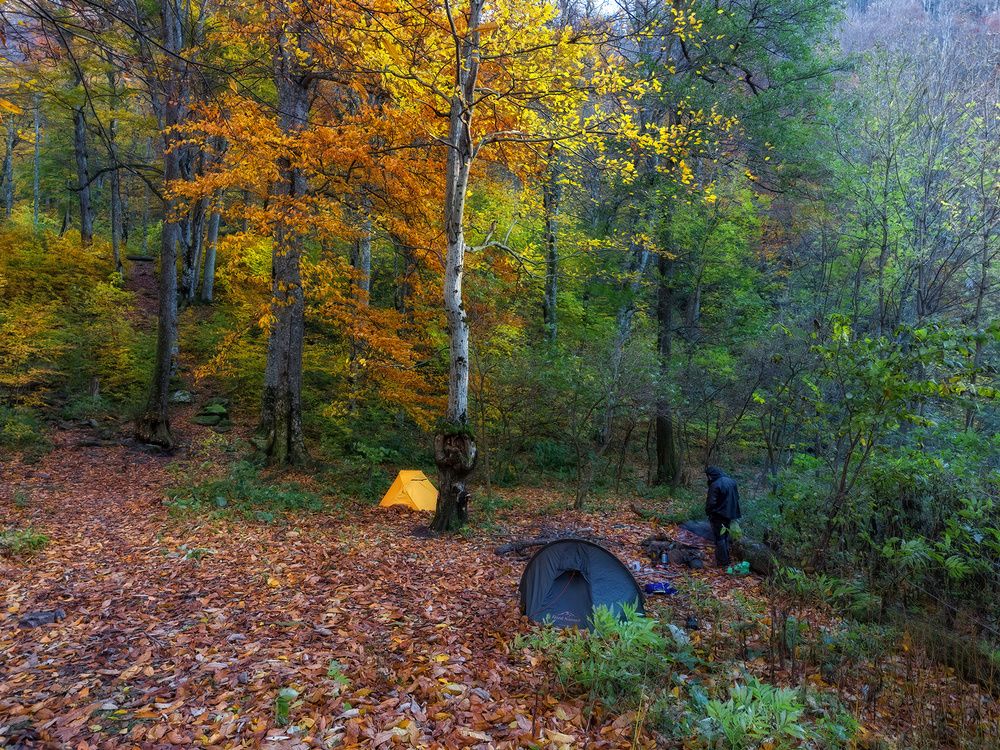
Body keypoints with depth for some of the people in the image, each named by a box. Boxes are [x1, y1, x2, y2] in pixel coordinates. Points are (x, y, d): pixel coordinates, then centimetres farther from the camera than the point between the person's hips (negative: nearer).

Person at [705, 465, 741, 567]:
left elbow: (711, 502, -22)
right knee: (726, 536, 21)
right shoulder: (731, 481, 3)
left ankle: (722, 561, 7)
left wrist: (708, 512, -5)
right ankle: (726, 558, 30)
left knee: (719, 538, 3)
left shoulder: (715, 485, -23)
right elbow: (737, 497, 12)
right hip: (729, 514, 8)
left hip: (718, 516, -8)